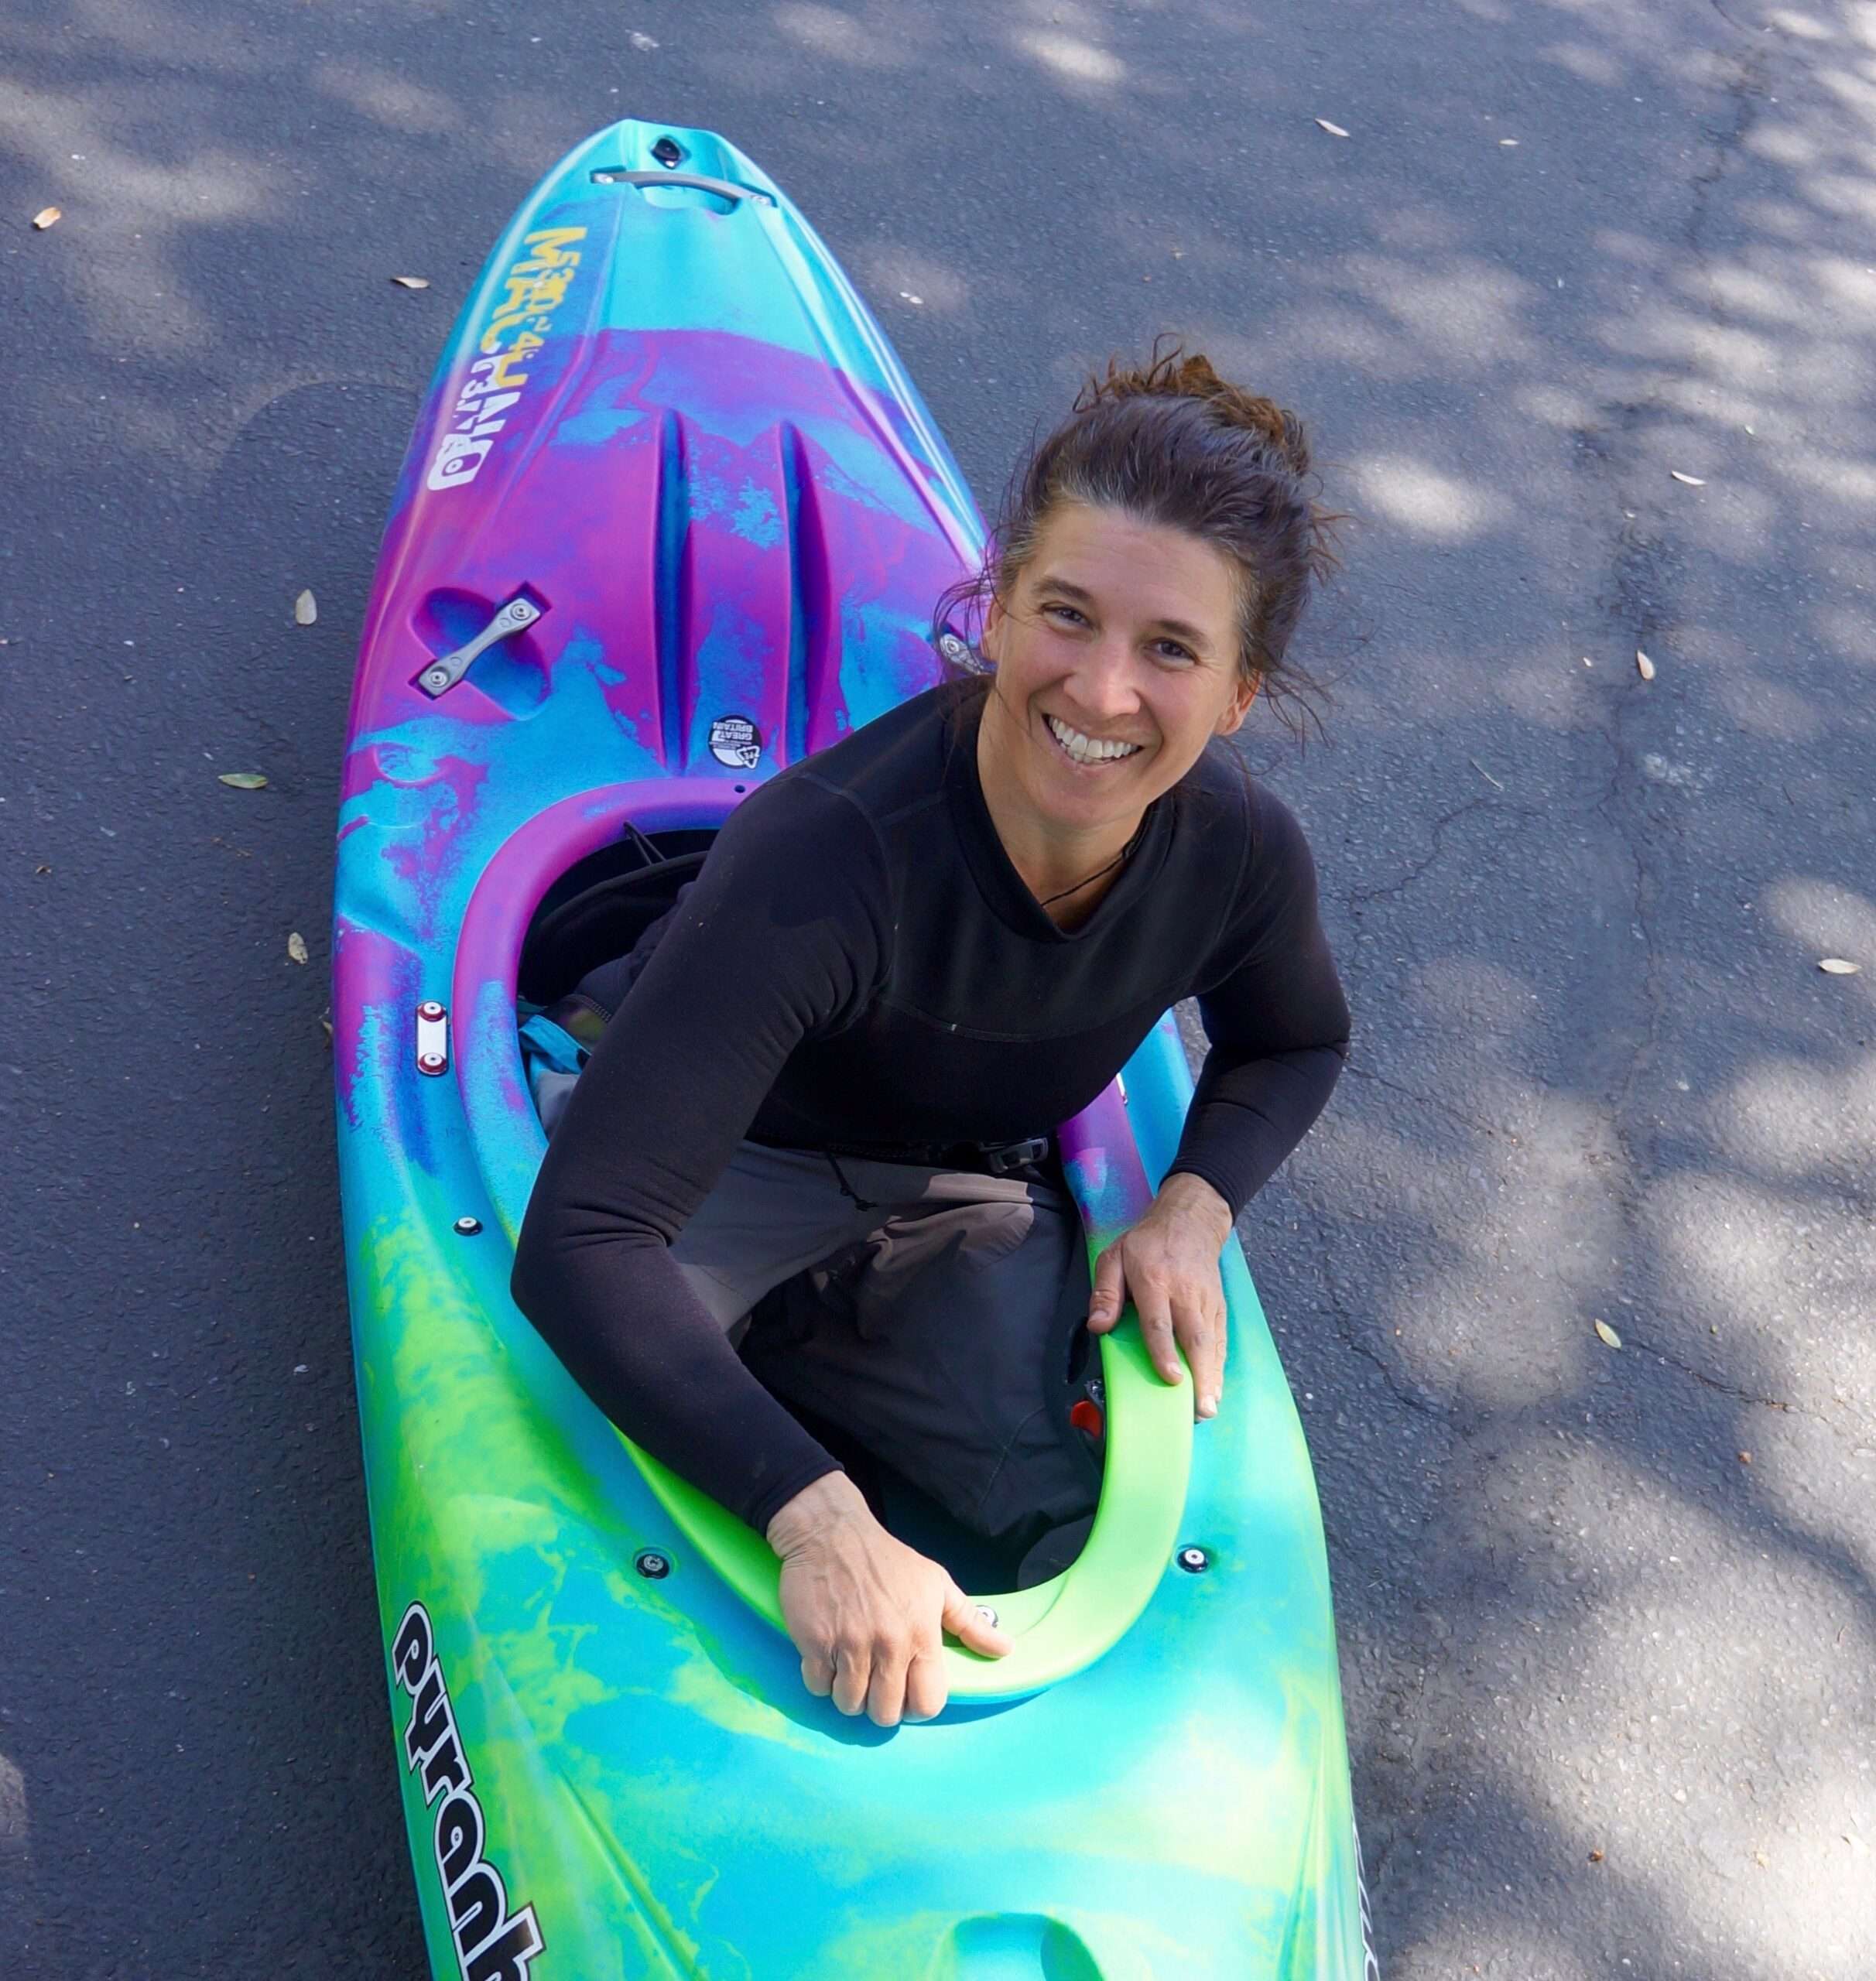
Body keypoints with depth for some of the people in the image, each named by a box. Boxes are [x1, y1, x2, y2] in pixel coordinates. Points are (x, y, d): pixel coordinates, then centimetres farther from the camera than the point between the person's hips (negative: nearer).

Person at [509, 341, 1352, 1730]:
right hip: (728, 1164, -4)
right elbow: (578, 1246, -41)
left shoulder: (1244, 854, -20)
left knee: (1081, 1542, -13)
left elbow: (1293, 1046, 6)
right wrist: (817, 1516, -49)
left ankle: (781, 1334, 8)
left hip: (965, 1200, 5)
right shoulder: (828, 856, -39)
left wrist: (1195, 1206, -14)